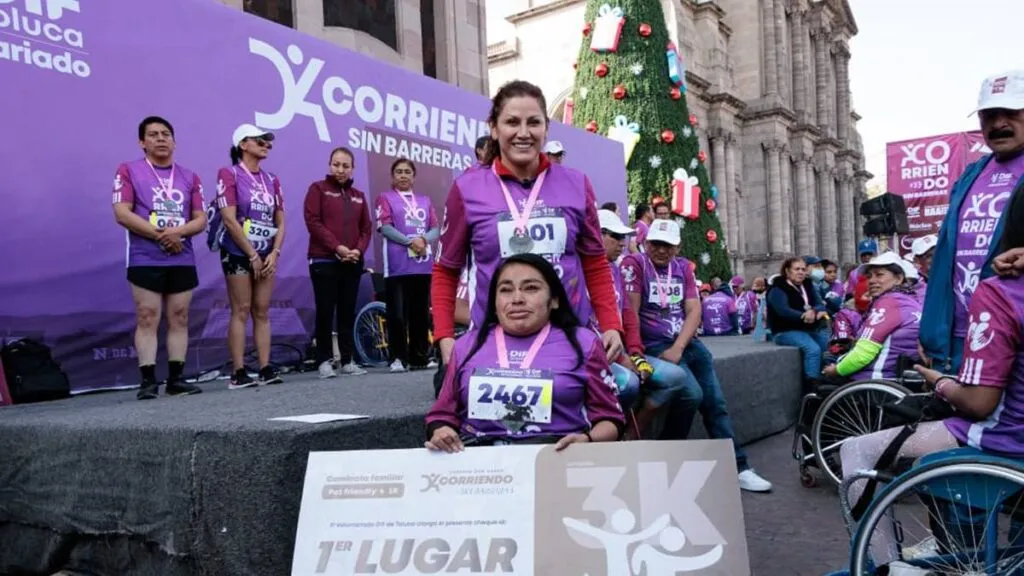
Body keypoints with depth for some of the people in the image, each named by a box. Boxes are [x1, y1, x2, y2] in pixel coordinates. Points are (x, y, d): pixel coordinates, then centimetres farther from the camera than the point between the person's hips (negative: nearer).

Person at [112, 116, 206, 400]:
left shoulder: (189, 177, 14)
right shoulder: (129, 171, 4)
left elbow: (200, 219, 8)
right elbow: (122, 213, -6)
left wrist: (177, 232, -12)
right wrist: (159, 234, -12)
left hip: (183, 261, 4)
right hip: (145, 261, -3)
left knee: (179, 319, 4)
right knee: (147, 320, -5)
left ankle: (175, 378, 9)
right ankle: (148, 381, -2)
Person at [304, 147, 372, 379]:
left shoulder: (358, 196, 17)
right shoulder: (318, 189, 4)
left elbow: (366, 228, 14)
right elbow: (313, 222, -7)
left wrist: (359, 249, -6)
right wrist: (337, 247, -16)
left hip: (353, 263, 4)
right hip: (324, 261, -4)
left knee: (348, 312, 6)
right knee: (325, 312, -4)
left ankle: (348, 360, 11)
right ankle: (324, 360, 4)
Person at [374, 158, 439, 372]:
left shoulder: (424, 200, 21)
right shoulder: (385, 198, 9)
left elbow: (436, 229, 12)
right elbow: (385, 227, -4)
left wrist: (424, 239, -10)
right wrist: (410, 242, -15)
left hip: (423, 264, 4)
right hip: (397, 266, -4)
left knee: (421, 313, 5)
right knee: (397, 314, -7)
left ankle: (420, 357, 12)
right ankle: (398, 358, -2)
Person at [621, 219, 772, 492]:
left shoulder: (683, 266, 11)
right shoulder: (635, 263, -6)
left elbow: (694, 311, 3)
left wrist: (678, 348, -12)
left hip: (687, 341, 6)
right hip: (654, 344, -6)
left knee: (716, 403, 3)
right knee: (692, 394, -24)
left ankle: (738, 467, 13)